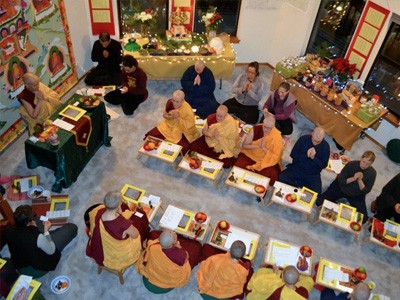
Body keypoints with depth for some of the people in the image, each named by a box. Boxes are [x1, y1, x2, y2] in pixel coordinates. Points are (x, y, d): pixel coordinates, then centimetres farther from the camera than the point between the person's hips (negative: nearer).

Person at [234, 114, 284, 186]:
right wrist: (258, 146, -21)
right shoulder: (256, 129, -9)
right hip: (251, 155, 1)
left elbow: (275, 157, -12)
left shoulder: (277, 136, -13)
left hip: (267, 161, -1)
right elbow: (244, 145, -5)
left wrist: (263, 148, -24)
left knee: (270, 176, -28)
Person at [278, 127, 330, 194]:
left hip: (312, 175, 0)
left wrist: (314, 158, -25)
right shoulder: (303, 139, -8)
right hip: (296, 169, 0)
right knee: (281, 179, -23)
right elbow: (293, 155, -6)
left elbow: (324, 165, -8)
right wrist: (306, 156, -20)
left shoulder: (325, 146, -7)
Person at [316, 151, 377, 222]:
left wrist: (360, 180, -32)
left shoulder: (372, 173, -17)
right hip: (340, 188, -1)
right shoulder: (351, 164, -22)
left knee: (363, 219, -11)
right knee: (319, 202, -11)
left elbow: (366, 191, -16)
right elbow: (340, 181, -19)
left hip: (356, 195, 1)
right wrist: (353, 178, -34)